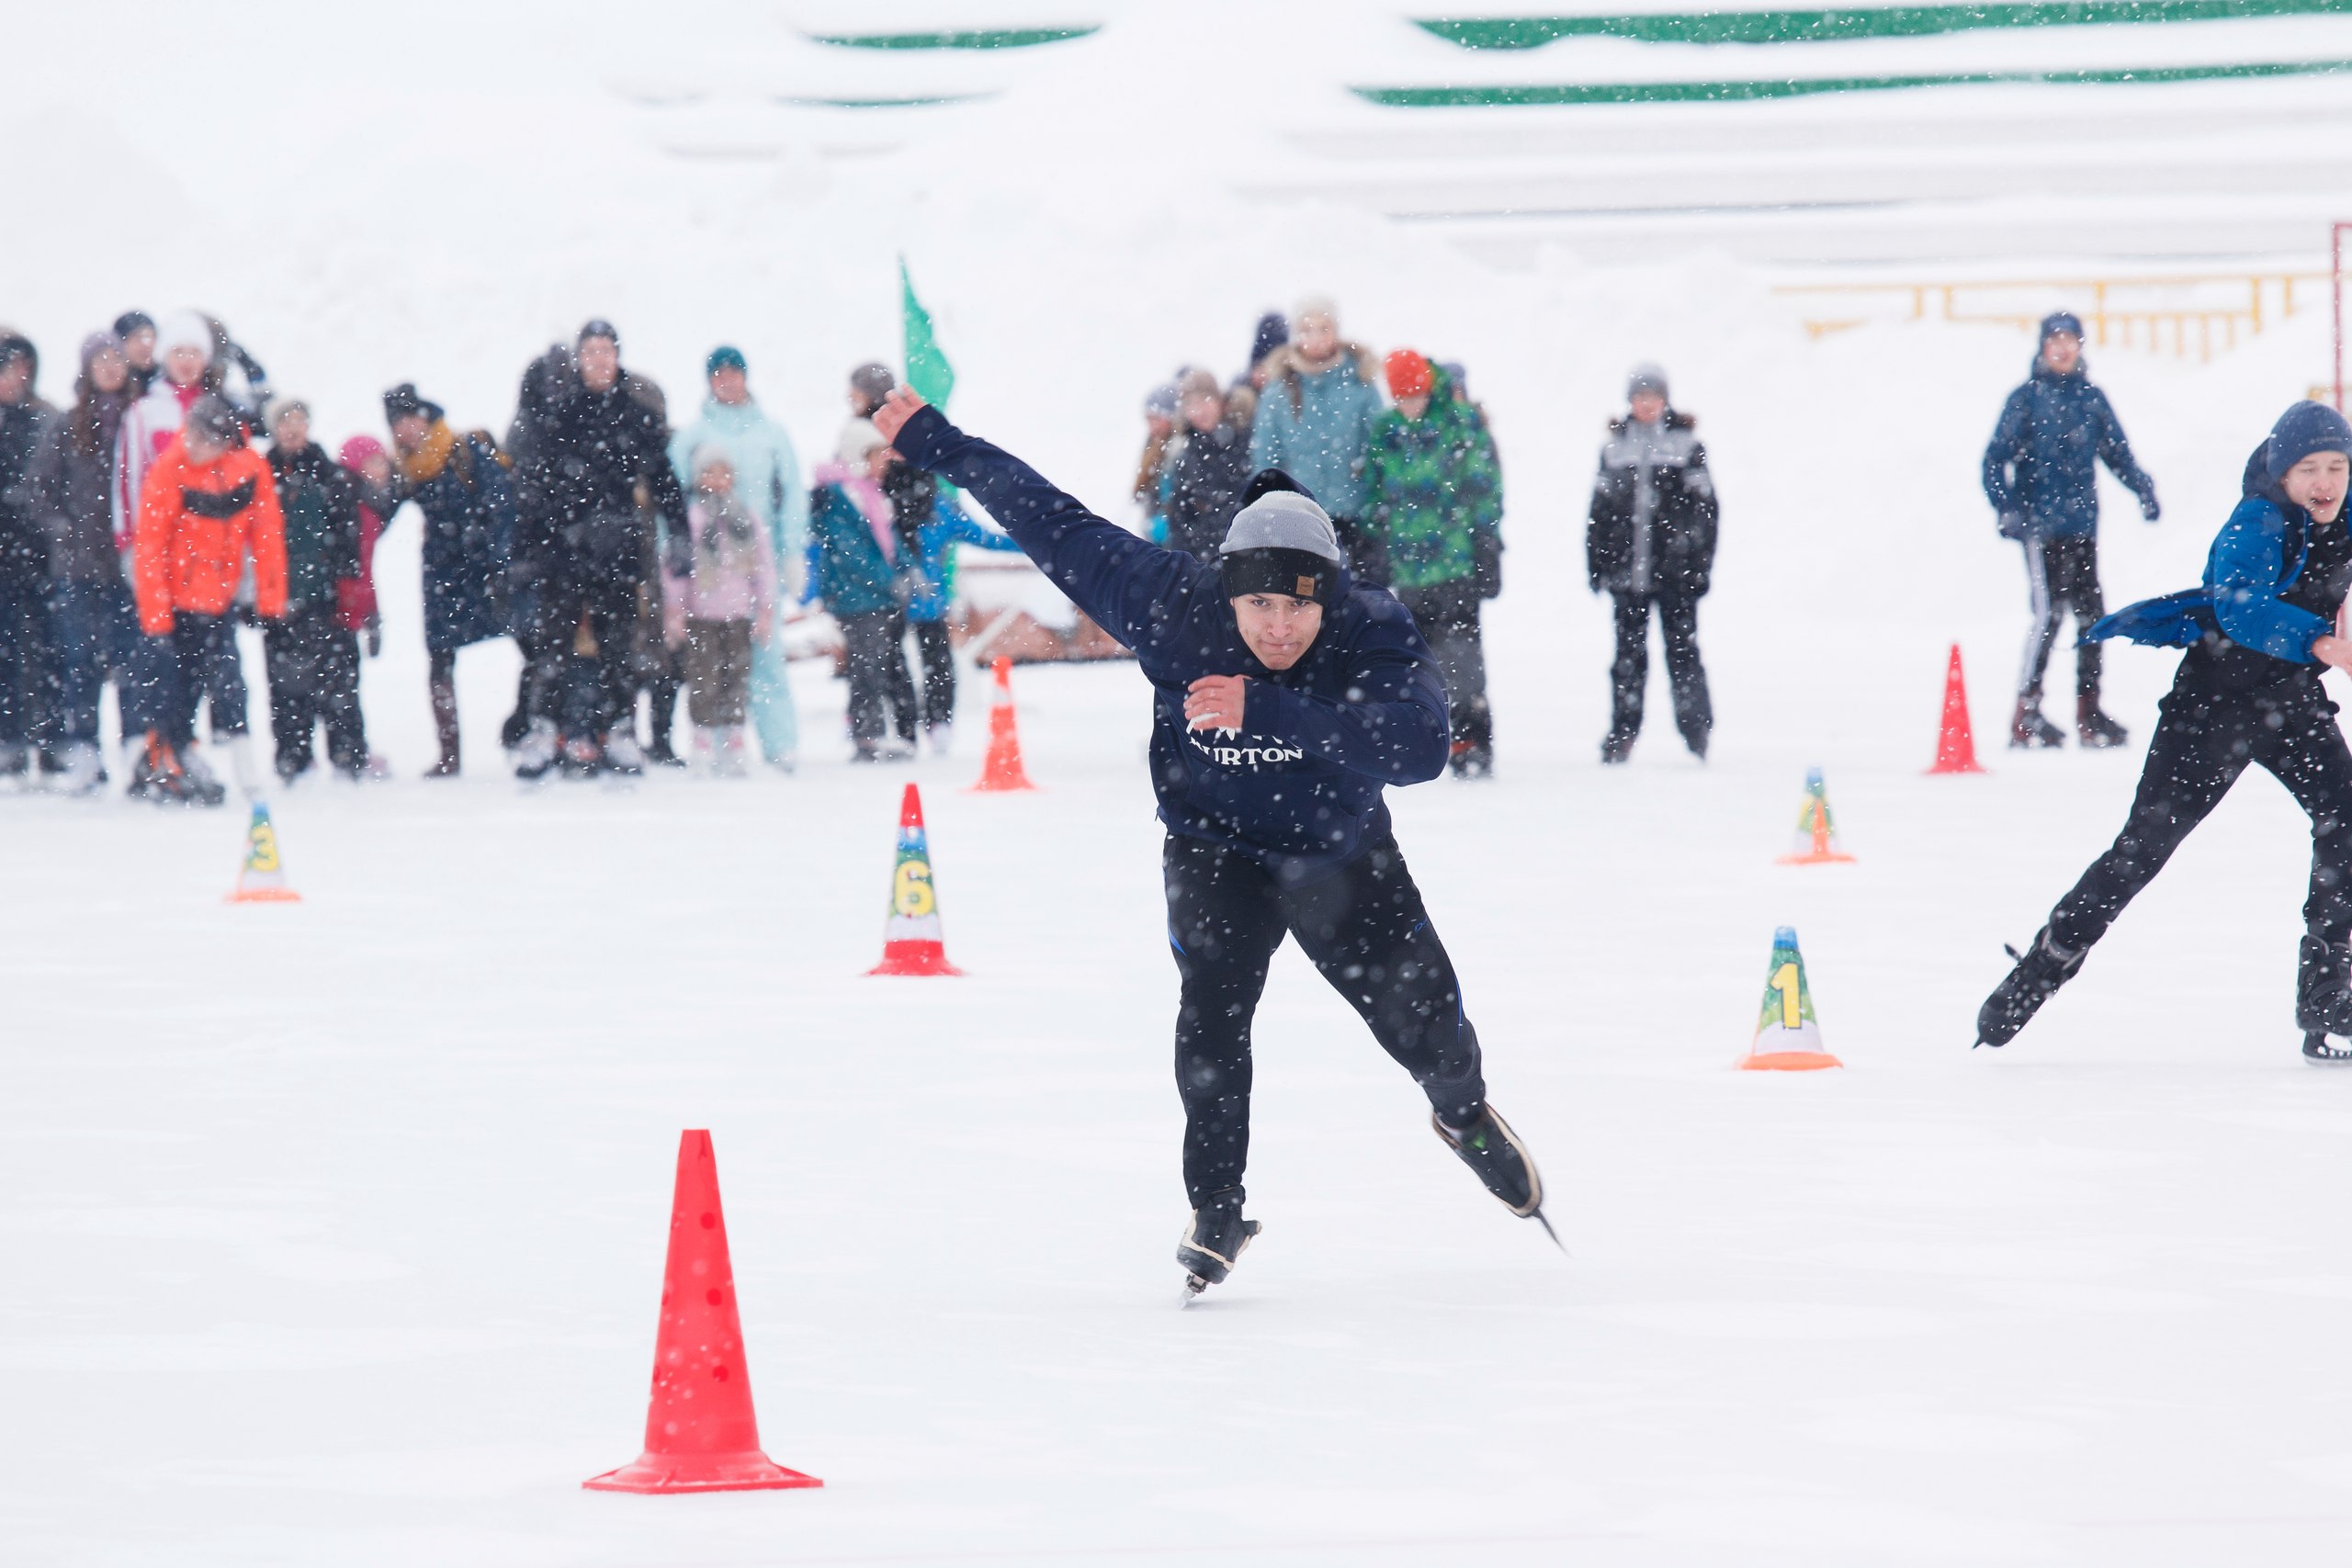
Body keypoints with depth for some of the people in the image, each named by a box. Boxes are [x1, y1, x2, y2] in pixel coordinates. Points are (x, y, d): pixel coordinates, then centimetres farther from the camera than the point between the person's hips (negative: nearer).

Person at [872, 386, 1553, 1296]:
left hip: (1341, 853, 1)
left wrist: (1267, 708, -57)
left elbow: (1419, 748, -48)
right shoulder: (1173, 607, -27)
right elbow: (1055, 524, -17)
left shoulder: (1374, 635, -31)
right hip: (1216, 851, -1)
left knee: (1419, 1007, 10)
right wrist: (934, 445, -14)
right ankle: (1216, 1212, -9)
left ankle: (1464, 1113, 47)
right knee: (1213, 1006, -23)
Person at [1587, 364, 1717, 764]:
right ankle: (1622, 730, 10)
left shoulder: (1685, 443, 2)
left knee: (1681, 648, -2)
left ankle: (1696, 726, 6)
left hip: (1675, 568, -3)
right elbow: (1600, 509, 14)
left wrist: (1701, 565, -4)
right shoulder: (1616, 445, 10)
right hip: (1627, 566, 3)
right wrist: (1596, 563, 9)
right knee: (1629, 652, 5)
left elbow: (1705, 508, 1)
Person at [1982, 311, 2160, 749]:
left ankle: (2088, 713, 14)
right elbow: (1996, 459, -2)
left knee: (2091, 613, 6)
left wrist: (2143, 488, 0)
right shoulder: (2026, 399, -1)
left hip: (2082, 525, 5)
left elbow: (2116, 451, 17)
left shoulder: (2091, 398, 11)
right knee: (2049, 613, -13)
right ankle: (2025, 716, -10)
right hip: (2041, 525, -5)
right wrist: (2006, 508, -15)